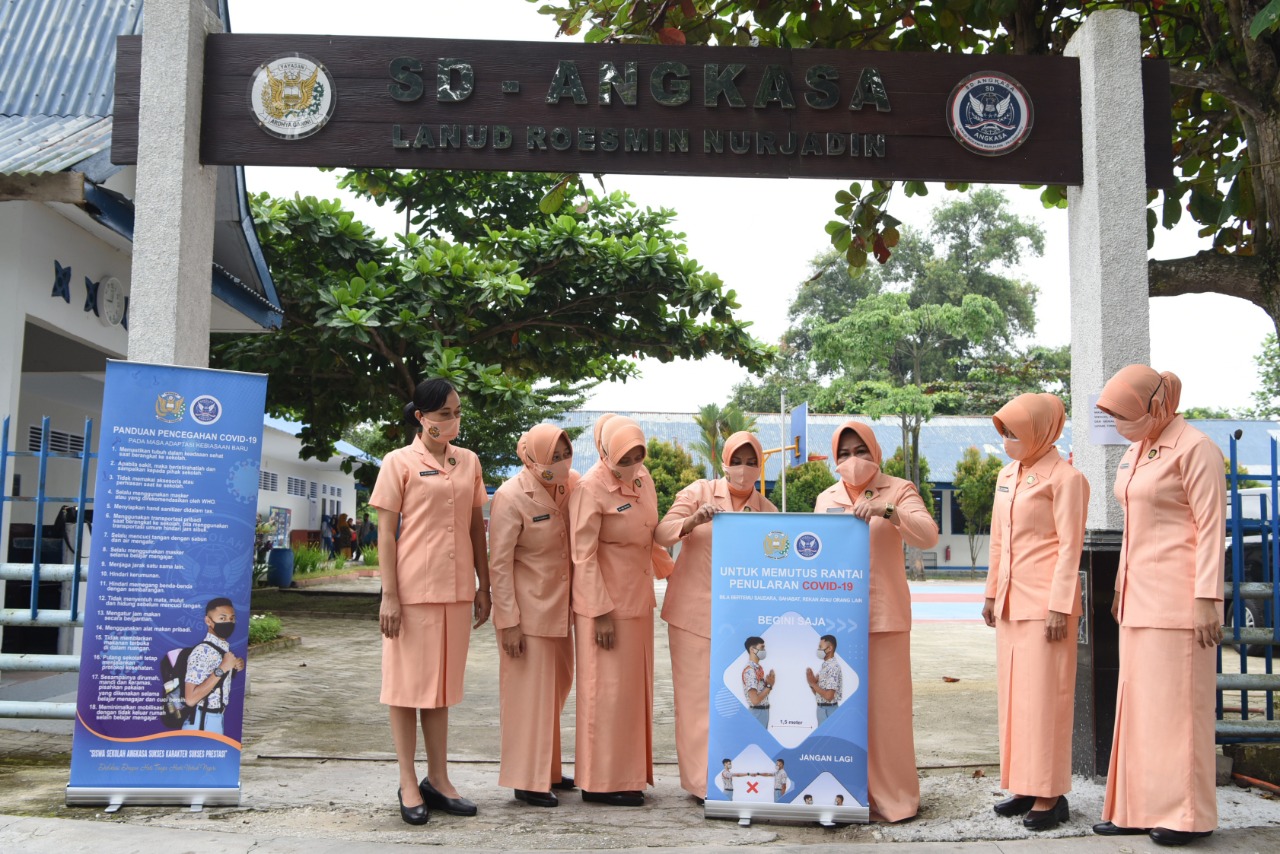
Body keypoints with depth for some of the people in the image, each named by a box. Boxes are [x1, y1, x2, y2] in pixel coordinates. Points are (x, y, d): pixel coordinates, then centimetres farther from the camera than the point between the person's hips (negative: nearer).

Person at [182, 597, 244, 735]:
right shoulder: (202, 651, -20)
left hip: (218, 719, 9)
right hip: (202, 722, -9)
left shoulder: (224, 649, 7)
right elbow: (190, 699, -27)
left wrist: (234, 668, 4)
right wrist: (221, 669, -27)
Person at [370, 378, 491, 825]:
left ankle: (438, 779, 22)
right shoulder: (400, 462, -3)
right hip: (412, 589, -4)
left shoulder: (468, 462, 9)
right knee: (408, 684, 4)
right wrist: (389, 595, -11)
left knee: (441, 685, 13)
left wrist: (483, 587, 10)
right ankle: (408, 785, 13)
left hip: (455, 590, 5)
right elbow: (386, 533, -5)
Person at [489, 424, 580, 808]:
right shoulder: (511, 498, -16)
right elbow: (499, 564, -16)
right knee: (529, 693, 0)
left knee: (556, 689, 16)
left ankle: (548, 771, 31)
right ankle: (528, 781, 11)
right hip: (528, 611, -7)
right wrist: (508, 622, -18)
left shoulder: (570, 486, 2)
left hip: (559, 608, 7)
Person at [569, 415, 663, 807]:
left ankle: (629, 774, 23)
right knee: (607, 691, -1)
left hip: (638, 600, 8)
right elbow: (584, 556, -17)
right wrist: (601, 613, -18)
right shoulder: (591, 490, -16)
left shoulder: (642, 477, 7)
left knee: (634, 688, 13)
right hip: (605, 604, -8)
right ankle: (603, 783, 9)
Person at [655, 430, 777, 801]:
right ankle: (701, 780, 8)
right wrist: (693, 520, -25)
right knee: (698, 695, 0)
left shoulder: (767, 510, 8)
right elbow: (662, 533, -7)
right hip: (694, 611, -2)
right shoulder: (699, 492, 2)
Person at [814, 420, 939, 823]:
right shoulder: (826, 498, 15)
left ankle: (892, 796, 5)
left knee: (885, 702, -4)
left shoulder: (898, 490, 2)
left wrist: (887, 511, -26)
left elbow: (928, 535, -12)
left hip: (883, 614, -4)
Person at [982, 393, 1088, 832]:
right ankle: (1025, 787, 17)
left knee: (1044, 695, -4)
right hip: (1012, 601, 8)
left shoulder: (1065, 478, -8)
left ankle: (1050, 795, 3)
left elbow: (1070, 547, -12)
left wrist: (1060, 607, -15)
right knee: (1013, 693, 9)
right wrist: (992, 594, 17)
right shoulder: (1007, 475, 15)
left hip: (1045, 601, -8)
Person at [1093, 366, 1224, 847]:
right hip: (1139, 596, 8)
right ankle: (1141, 806, 17)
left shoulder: (1194, 448, -9)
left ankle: (1186, 814, 7)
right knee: (1138, 701, 9)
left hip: (1177, 596, -8)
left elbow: (1210, 527, -13)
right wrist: (1121, 590, 19)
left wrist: (1207, 599, -17)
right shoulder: (1134, 453, 15)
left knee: (1176, 701, -3)